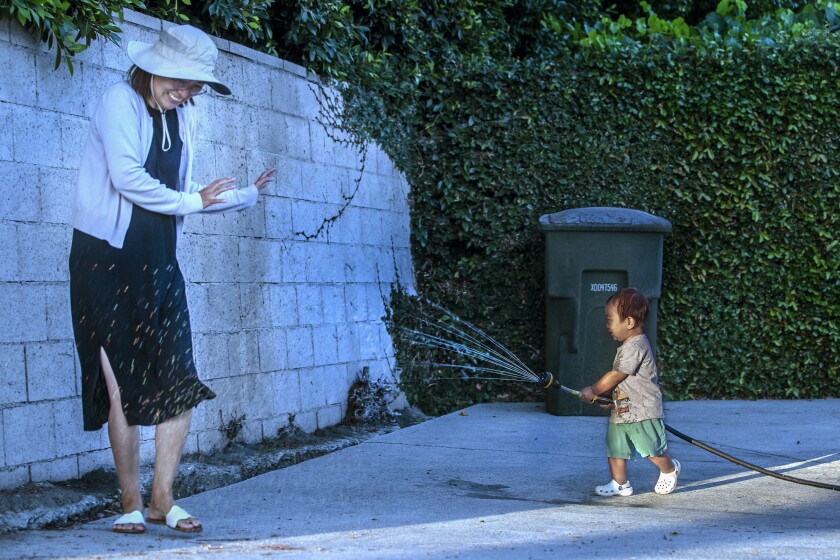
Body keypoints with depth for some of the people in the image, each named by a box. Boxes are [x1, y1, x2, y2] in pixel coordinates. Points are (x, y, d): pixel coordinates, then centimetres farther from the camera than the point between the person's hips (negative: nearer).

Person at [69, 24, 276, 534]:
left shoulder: (186, 119, 14)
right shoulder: (120, 102, -7)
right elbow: (127, 178, -17)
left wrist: (247, 195, 19)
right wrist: (191, 201, -6)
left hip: (159, 264, 6)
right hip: (107, 259, -6)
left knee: (181, 385, -3)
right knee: (121, 386, -4)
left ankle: (163, 498, 9)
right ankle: (132, 503, 7)